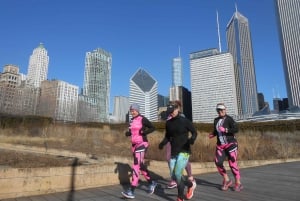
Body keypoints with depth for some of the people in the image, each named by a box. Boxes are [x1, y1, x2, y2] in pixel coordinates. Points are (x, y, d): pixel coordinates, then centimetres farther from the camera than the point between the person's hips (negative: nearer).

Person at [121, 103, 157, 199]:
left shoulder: (142, 119, -10)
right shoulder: (132, 120, 11)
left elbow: (153, 128, -5)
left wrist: (144, 132, -21)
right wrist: (128, 133, 0)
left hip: (142, 144, -8)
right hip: (134, 145, 8)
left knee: (136, 166, -13)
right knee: (141, 166, 15)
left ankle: (131, 191, -12)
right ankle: (151, 183, 34)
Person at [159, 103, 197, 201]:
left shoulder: (185, 121, -7)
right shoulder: (168, 123, 6)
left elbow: (194, 132, -2)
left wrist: (192, 139, -24)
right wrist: (162, 143, -4)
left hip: (184, 152, -6)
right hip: (173, 152, 6)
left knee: (177, 174, -14)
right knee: (173, 175, 8)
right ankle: (191, 184, 35)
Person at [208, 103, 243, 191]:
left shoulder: (229, 119, -8)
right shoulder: (216, 120, 11)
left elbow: (236, 129, -18)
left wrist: (225, 130, -25)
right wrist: (212, 134, 3)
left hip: (230, 144, -5)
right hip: (220, 145, 6)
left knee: (233, 163, -4)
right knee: (218, 162, -5)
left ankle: (238, 183, 14)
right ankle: (226, 180, 16)